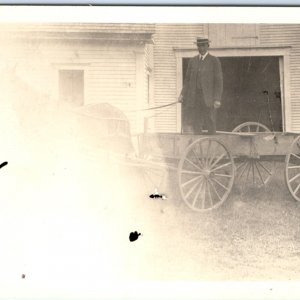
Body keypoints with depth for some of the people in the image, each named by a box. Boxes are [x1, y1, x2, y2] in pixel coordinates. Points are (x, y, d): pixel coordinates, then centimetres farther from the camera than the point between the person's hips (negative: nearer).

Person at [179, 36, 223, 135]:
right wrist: (182, 94, 2)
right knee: (196, 125, 2)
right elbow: (187, 79, 16)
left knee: (210, 125, -4)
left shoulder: (214, 61, 2)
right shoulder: (192, 61, 15)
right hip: (195, 96, 4)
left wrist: (217, 99, -11)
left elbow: (219, 81, -2)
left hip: (208, 98, -3)